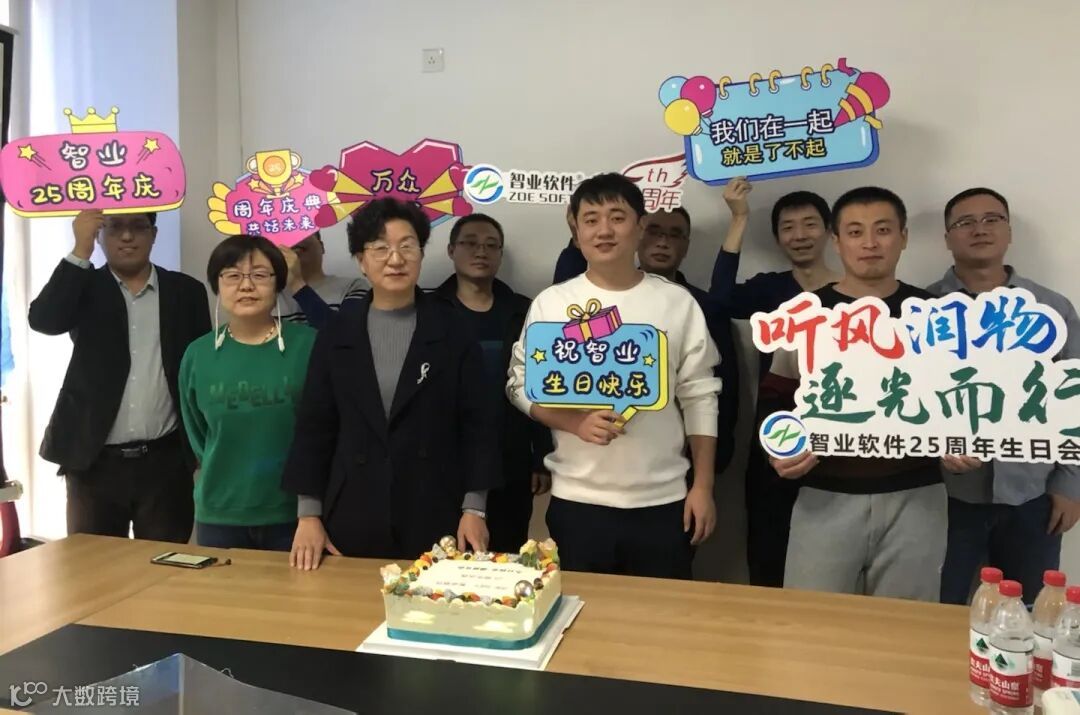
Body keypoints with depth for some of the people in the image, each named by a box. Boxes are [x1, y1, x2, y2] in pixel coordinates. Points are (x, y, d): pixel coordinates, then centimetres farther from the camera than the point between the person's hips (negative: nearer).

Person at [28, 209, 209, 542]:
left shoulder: (186, 291, 6)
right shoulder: (83, 289, 6)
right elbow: (42, 320, -15)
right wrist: (80, 251, -18)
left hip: (166, 460, 0)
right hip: (95, 460, 0)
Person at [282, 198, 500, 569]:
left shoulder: (451, 329, -1)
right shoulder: (337, 330, 4)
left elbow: (476, 423, -1)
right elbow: (314, 425, 5)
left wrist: (474, 508, -5)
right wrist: (308, 513, 1)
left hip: (435, 517, -1)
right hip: (352, 516, 2)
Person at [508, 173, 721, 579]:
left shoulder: (678, 302, 1)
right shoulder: (550, 304, 0)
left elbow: (699, 397, 3)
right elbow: (520, 385, 2)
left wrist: (703, 486, 1)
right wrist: (575, 422, -16)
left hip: (662, 501, 1)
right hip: (578, 501, 0)